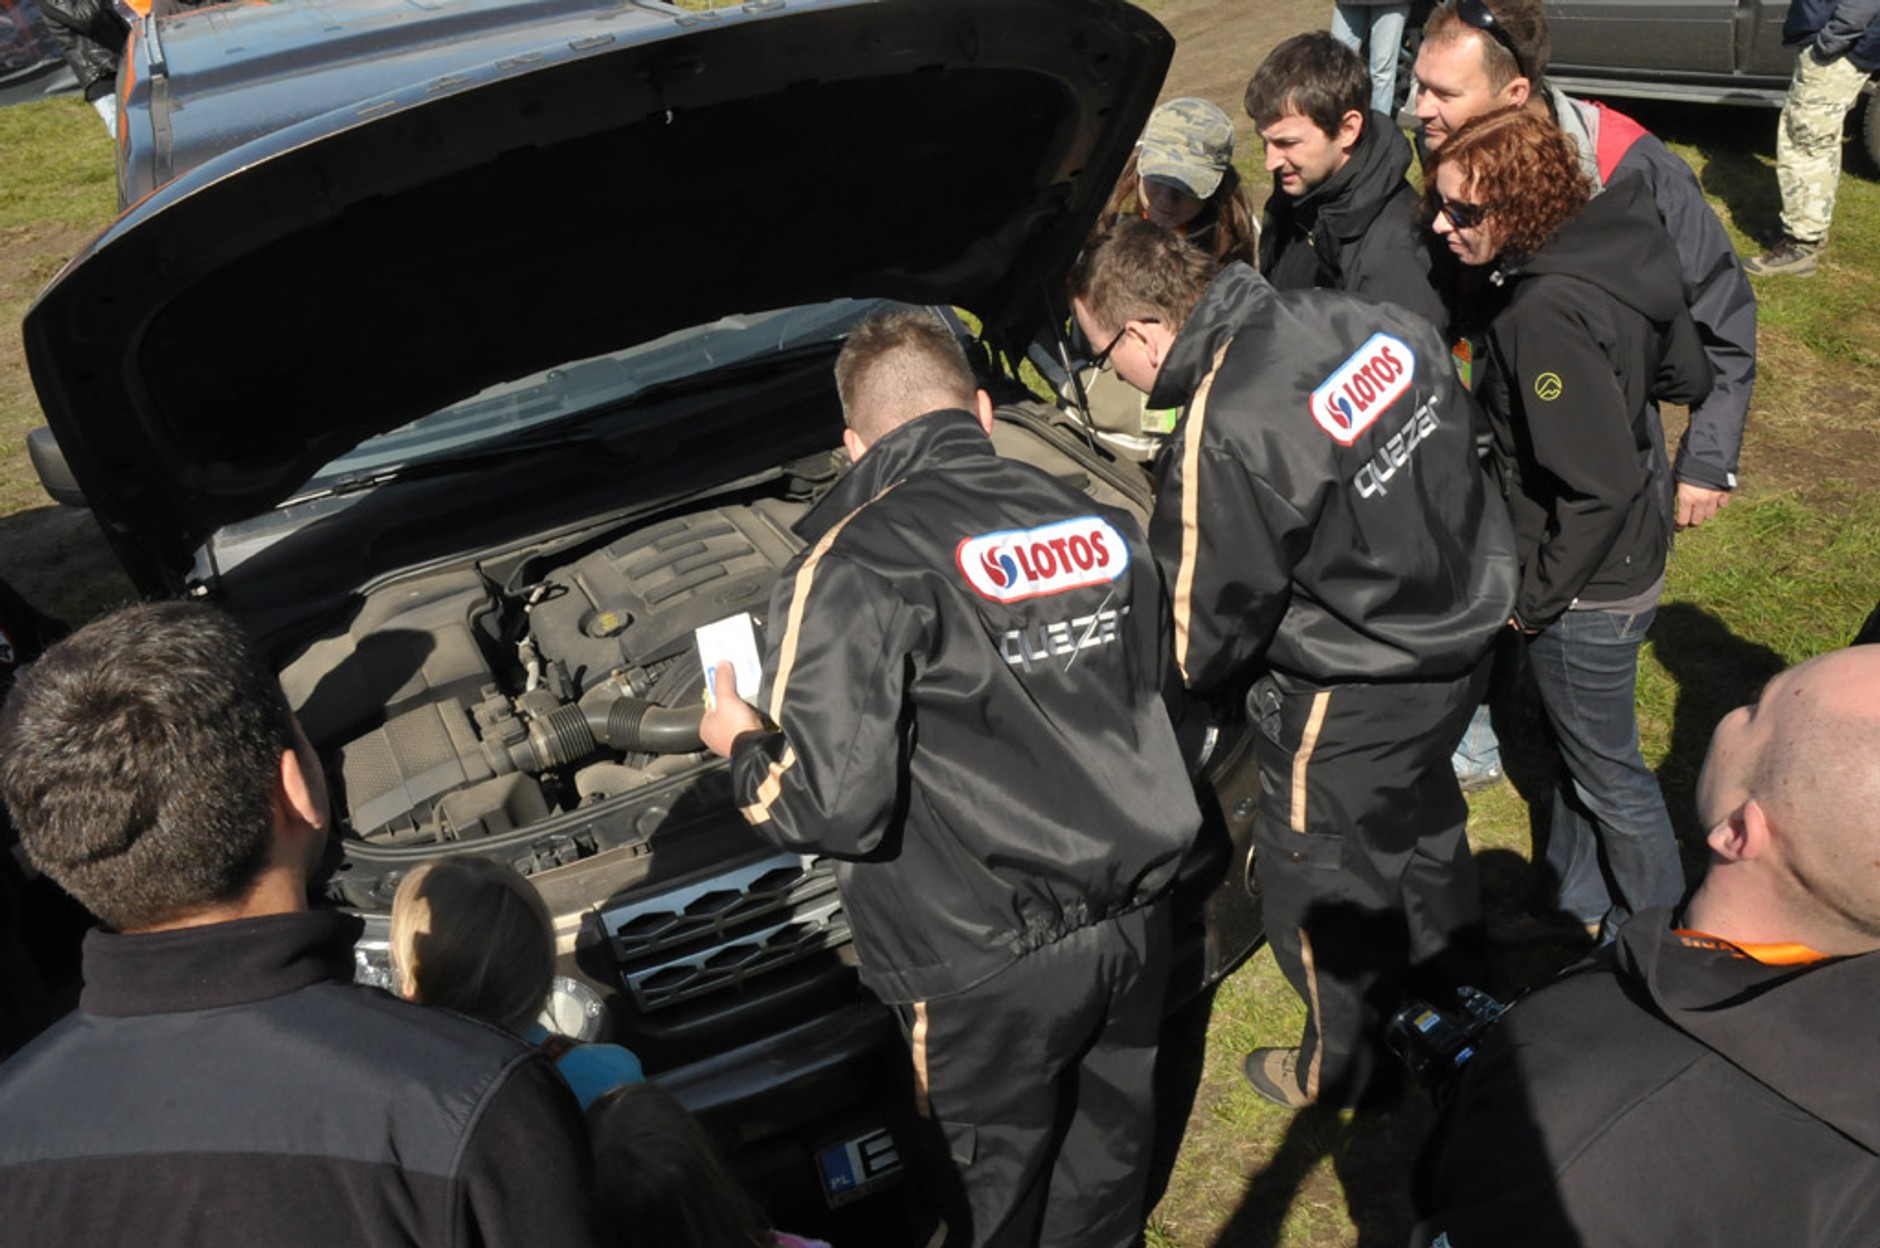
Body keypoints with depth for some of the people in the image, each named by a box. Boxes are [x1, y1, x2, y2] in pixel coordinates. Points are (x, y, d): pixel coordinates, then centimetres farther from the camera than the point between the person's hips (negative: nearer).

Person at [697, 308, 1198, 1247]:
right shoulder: (1100, 525, 3)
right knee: (1104, 1150, 28)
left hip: (993, 960, -6)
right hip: (1134, 914, 6)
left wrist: (741, 747, 0)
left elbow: (834, 804, -21)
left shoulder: (855, 568, -17)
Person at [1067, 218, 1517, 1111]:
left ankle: (1343, 1068, 38)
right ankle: (1444, 976, 60)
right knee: (1419, 813, 32)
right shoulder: (1375, 326, -7)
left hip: (1354, 698, -8)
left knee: (1318, 872, 15)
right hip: (1457, 635, 9)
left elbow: (1201, 636, -20)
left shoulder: (1223, 442, -31)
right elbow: (1455, 434, 8)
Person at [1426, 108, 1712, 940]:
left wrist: (1537, 597, -18)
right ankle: (1579, 909, 47)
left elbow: (1600, 486, -30)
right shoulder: (1608, 251, -4)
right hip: (1627, 553, 9)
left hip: (1589, 591, -9)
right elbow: (1687, 374, 8)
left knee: (1606, 771, 13)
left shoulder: (1543, 314, -32)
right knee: (1580, 746, 26)